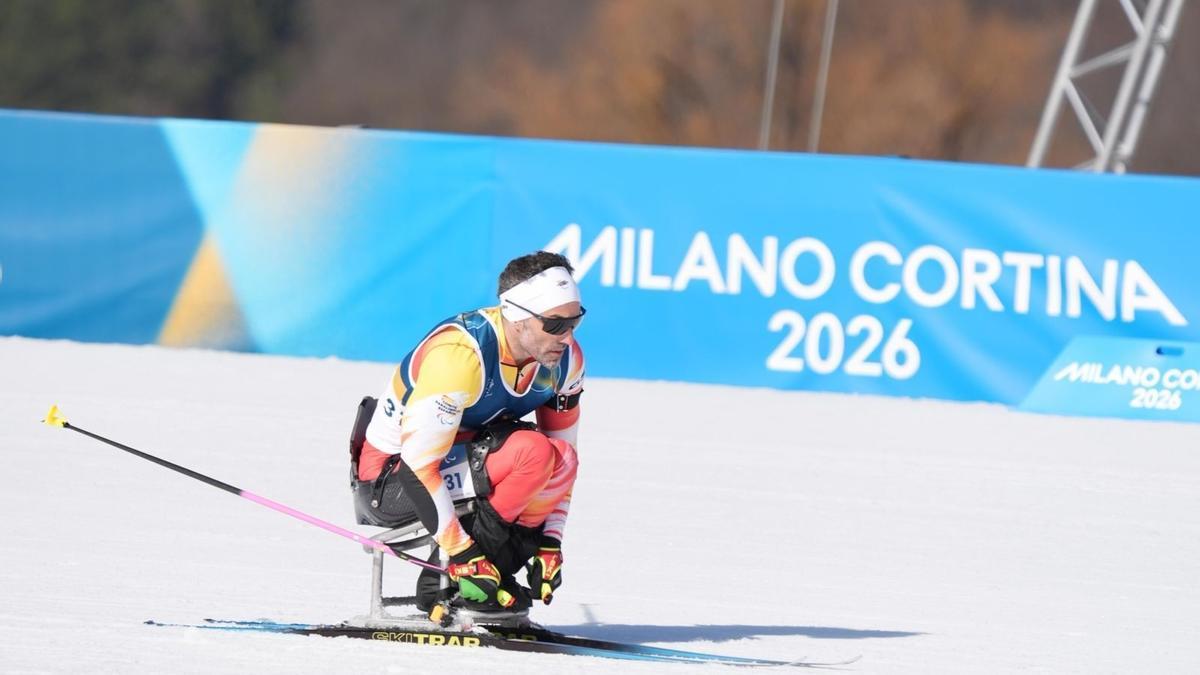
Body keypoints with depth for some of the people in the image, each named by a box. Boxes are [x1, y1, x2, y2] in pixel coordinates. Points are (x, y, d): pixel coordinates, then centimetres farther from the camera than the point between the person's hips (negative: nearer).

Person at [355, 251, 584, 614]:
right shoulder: (460, 355, -30)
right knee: (532, 453, -27)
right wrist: (462, 554, -27)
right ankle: (451, 573, -16)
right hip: (391, 475, -8)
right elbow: (418, 462, -28)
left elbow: (560, 457, 6)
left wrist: (550, 544, -2)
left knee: (563, 461, -12)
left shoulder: (565, 359, -6)